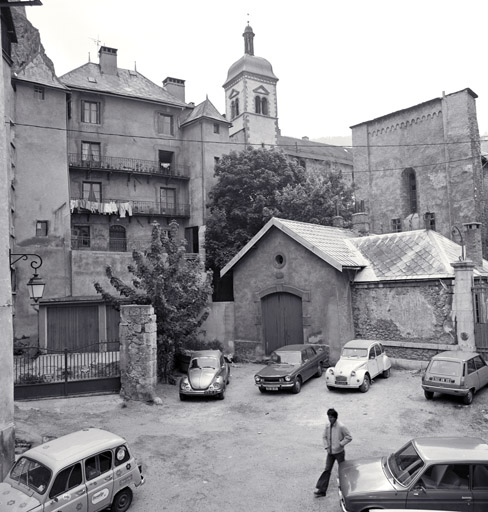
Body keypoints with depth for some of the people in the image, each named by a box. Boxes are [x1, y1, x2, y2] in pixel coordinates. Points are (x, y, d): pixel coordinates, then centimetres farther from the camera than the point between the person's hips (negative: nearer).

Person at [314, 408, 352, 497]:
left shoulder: (341, 427, -19)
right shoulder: (327, 426, -3)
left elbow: (349, 437, -13)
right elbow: (324, 437, 9)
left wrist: (340, 444, -17)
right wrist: (326, 447, -1)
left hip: (339, 452, -4)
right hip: (330, 452, 4)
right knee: (327, 470, 5)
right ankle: (322, 490, 8)